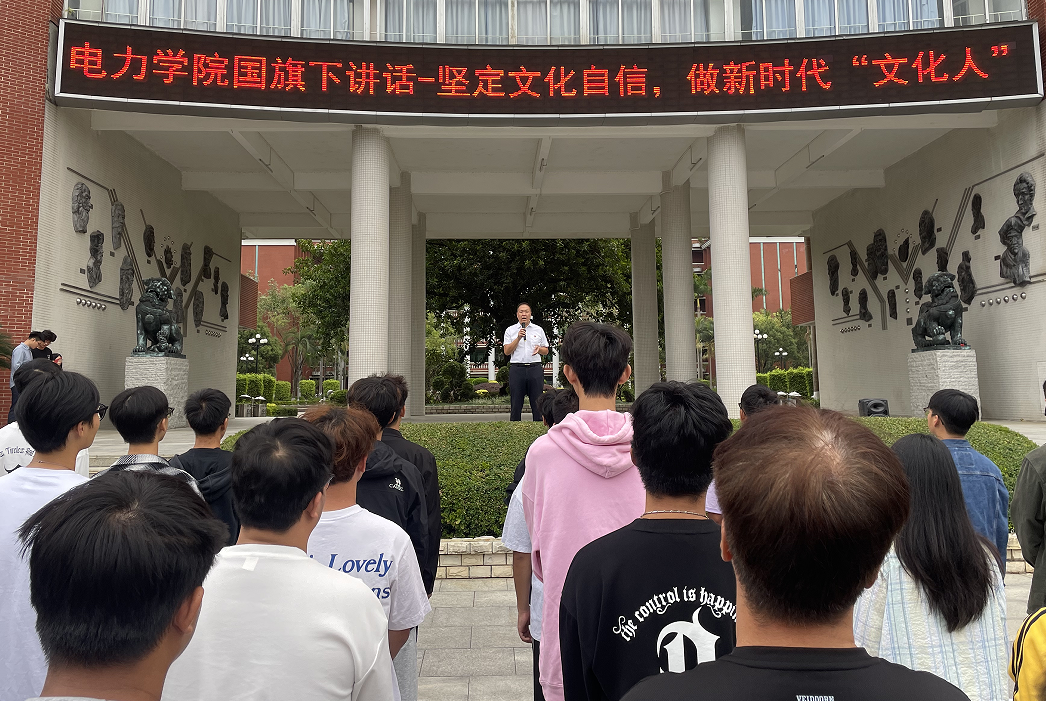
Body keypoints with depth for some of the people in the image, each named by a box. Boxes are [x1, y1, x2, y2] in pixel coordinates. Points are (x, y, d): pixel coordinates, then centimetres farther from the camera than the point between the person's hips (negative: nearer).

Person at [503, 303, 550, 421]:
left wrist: (539, 349, -6)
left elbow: (546, 351, 16)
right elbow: (506, 351, 0)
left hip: (535, 368, 1)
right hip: (516, 369, -1)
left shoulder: (539, 330, 14)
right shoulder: (510, 330, 9)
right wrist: (518, 338, -9)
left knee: (537, 402, 0)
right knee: (516, 404, 2)